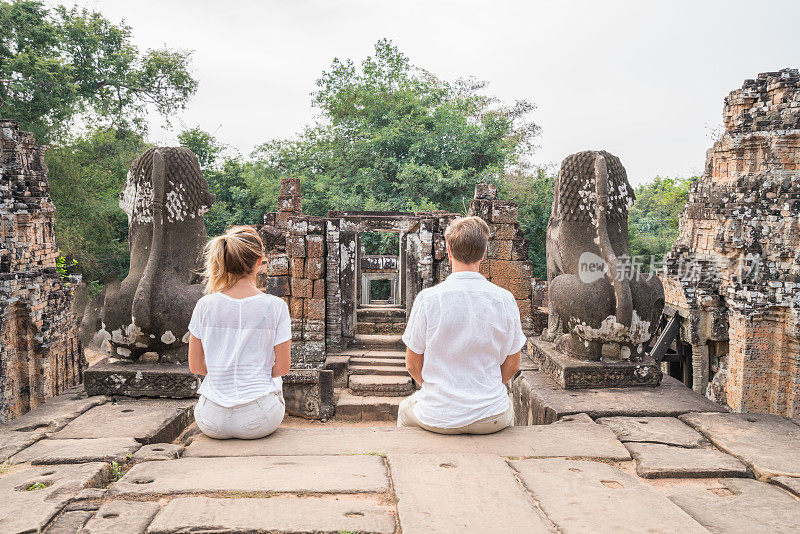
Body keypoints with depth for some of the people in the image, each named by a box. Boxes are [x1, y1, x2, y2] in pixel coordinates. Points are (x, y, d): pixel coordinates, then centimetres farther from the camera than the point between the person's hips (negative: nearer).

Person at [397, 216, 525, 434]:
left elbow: (413, 364, -5)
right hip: (491, 417, 2)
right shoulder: (505, 299, -9)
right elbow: (512, 365, 1)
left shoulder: (428, 298, -14)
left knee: (405, 410, 33)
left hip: (438, 417, -1)